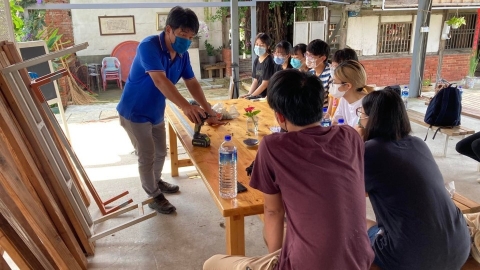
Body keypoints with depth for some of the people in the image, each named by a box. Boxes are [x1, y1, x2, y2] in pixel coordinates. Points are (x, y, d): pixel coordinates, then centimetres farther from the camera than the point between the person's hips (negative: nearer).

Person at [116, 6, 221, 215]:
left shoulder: (182, 55, -5)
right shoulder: (149, 46, -28)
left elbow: (192, 83, -1)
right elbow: (160, 81, -41)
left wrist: (208, 111, -11)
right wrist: (186, 107, -52)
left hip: (156, 113, 8)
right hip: (135, 113, -7)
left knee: (161, 152, 21)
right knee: (147, 157, 3)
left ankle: (157, 182, 47)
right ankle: (154, 196, 23)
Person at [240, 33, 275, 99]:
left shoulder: (269, 61, -12)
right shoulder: (256, 60, 8)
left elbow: (265, 83, -14)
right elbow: (255, 80, 9)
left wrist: (251, 95, -13)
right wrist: (249, 94, -4)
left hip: (267, 96, -6)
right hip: (258, 95, 6)